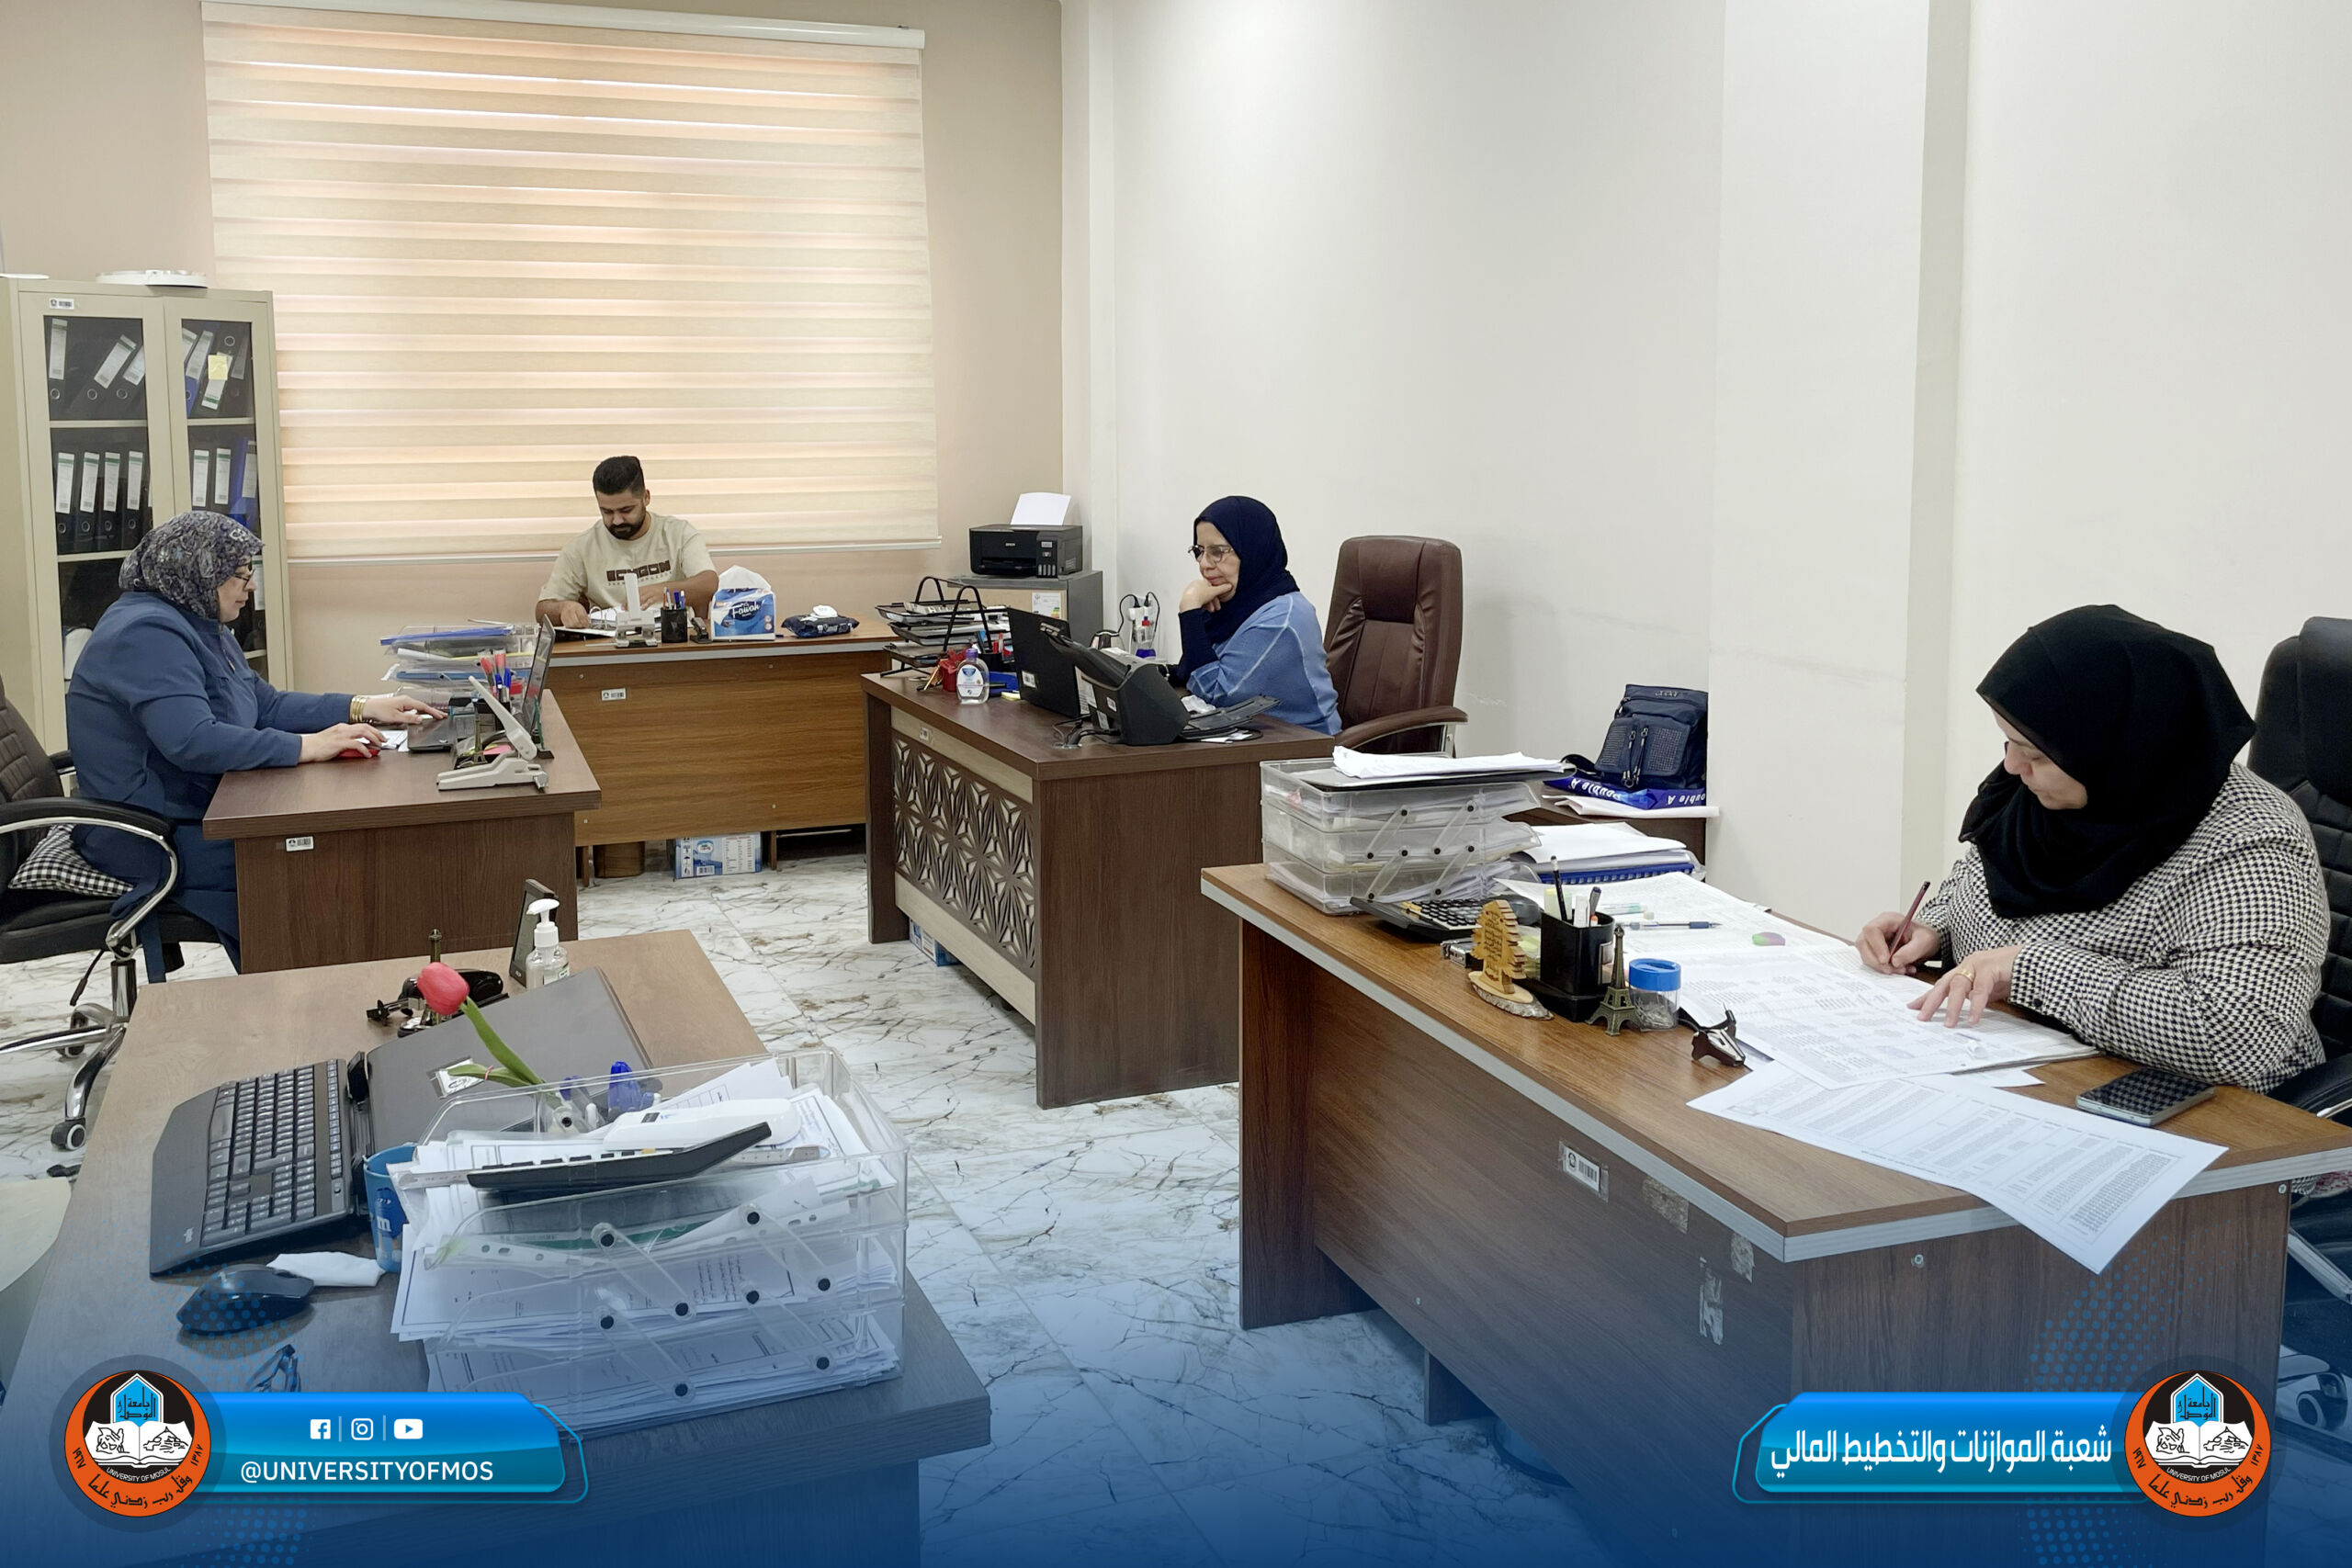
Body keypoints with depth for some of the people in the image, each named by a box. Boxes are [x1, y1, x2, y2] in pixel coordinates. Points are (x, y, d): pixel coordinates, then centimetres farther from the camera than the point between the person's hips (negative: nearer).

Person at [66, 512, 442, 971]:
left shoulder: (200, 629, 15)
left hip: (193, 812, 10)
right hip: (151, 839, -10)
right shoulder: (148, 634, -20)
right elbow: (192, 741, -32)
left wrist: (361, 708, 5)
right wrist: (306, 747, -32)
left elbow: (266, 705, 16)